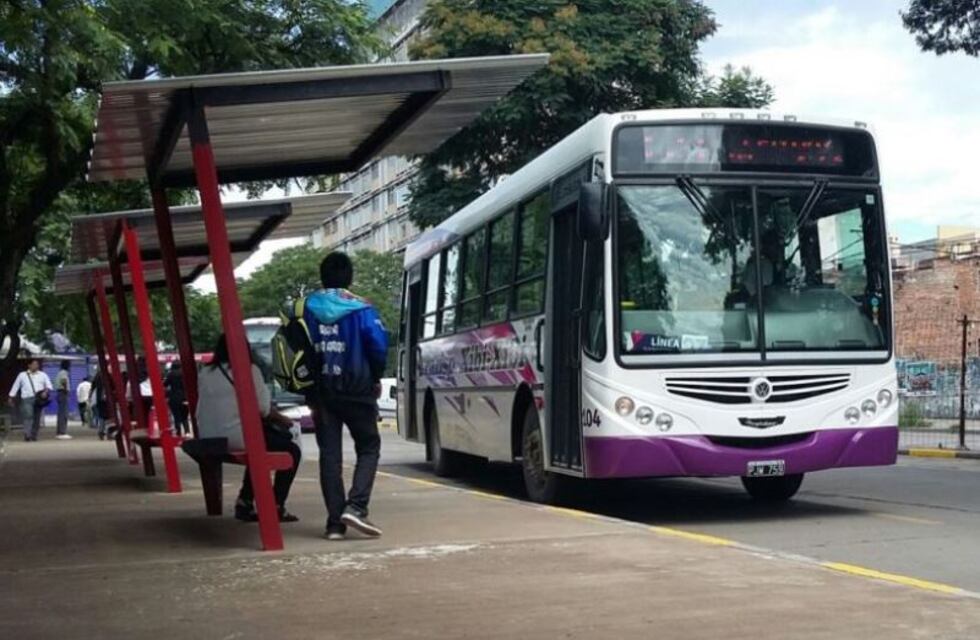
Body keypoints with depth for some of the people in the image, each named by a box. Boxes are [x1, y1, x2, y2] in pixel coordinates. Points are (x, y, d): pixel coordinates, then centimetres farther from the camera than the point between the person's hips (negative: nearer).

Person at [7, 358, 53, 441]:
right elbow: (15, 387, 18)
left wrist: (46, 391, -14)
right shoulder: (22, 375, 14)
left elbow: (49, 385, 7)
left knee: (37, 418, 1)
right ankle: (27, 435, -23)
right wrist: (11, 397, 16)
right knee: (28, 416, -17)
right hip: (27, 399, -2)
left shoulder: (43, 375, 15)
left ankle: (34, 436, 9)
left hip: (39, 399, 2)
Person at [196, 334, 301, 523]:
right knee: (291, 450, 11)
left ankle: (245, 501, 26)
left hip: (209, 440, 7)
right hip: (238, 437, -7)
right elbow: (263, 407, -5)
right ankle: (276, 506, 5)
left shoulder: (205, 373, 11)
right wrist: (282, 419, 16)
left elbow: (203, 409, 16)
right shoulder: (249, 370, -3)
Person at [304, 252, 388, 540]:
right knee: (368, 448, 9)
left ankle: (335, 522, 3)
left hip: (321, 393, 3)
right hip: (356, 391, -3)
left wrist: (309, 389, 6)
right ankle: (355, 506, -9)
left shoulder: (307, 309, 3)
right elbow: (379, 345, -14)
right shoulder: (360, 308, -7)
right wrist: (376, 377, 3)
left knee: (329, 453, 7)